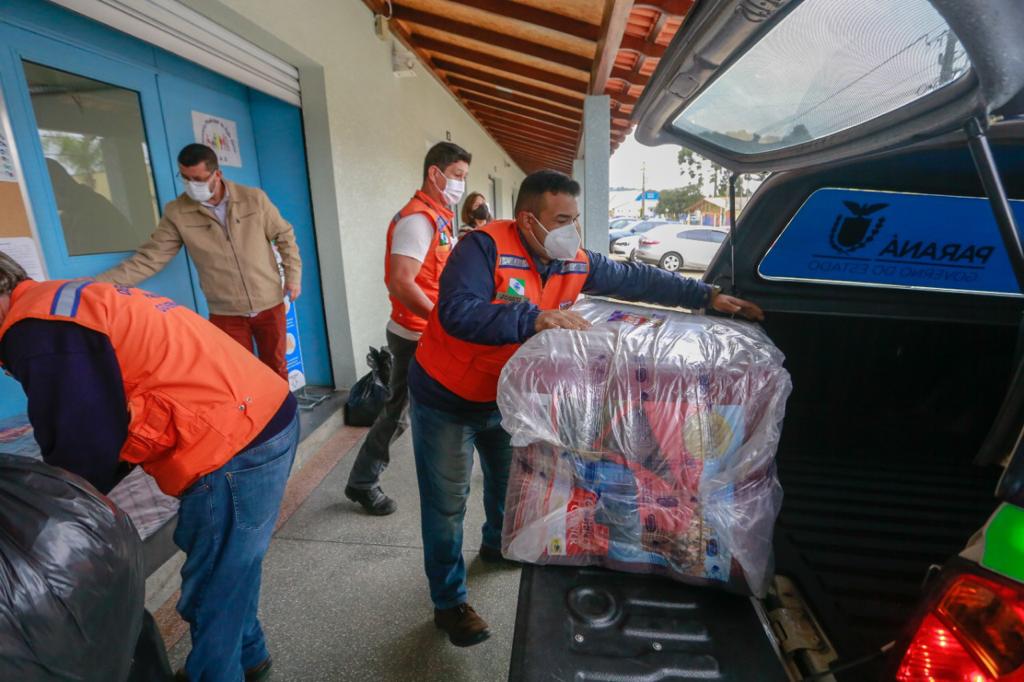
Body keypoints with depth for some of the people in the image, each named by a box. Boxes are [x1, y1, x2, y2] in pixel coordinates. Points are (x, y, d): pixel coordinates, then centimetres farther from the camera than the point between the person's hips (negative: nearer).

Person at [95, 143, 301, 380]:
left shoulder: (254, 198, -6)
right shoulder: (177, 213, -6)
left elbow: (284, 236, 4)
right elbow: (148, 258, -6)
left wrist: (293, 276, 1)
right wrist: (97, 284, -15)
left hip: (269, 305, 0)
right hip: (226, 314, 0)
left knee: (276, 368, 14)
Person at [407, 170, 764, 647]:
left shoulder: (577, 263, -7)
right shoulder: (486, 246, -27)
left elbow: (636, 279, 1)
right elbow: (457, 312, -39)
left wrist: (707, 296, 0)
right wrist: (534, 318, -48)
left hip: (503, 395, 6)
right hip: (446, 397, -6)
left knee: (510, 477, 26)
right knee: (447, 504, 5)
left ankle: (497, 542, 58)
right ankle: (448, 602, 28)